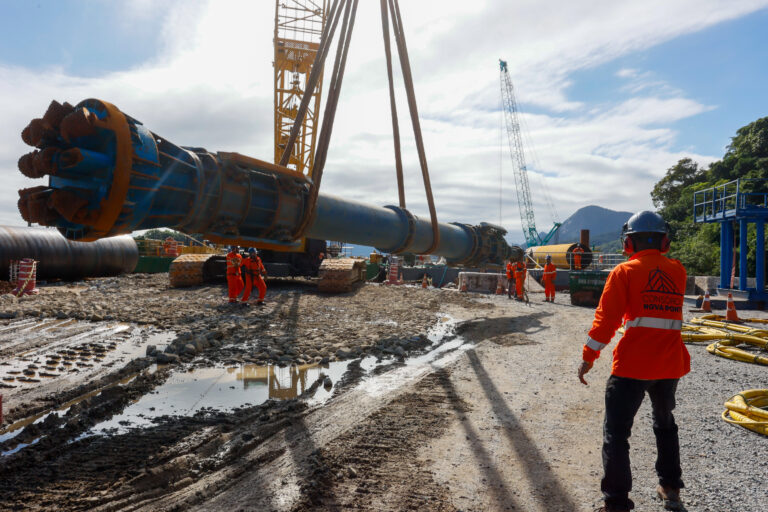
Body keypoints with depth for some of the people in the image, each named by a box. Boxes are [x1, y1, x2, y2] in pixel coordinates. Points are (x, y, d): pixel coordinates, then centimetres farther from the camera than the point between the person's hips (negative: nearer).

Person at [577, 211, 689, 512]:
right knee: (665, 424, 27)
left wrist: (588, 357, -7)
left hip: (632, 364, -5)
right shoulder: (678, 271, 5)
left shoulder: (625, 272, -7)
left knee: (616, 433, 2)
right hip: (670, 363, 5)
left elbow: (606, 318, -13)